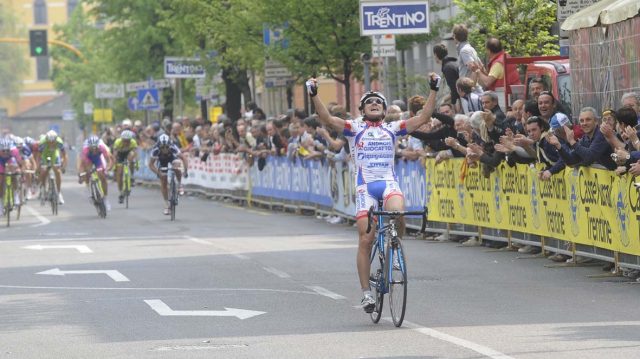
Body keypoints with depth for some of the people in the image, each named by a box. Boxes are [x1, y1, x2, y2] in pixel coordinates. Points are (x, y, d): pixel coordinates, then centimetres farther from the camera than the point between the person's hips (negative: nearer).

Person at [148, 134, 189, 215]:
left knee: (177, 169, -33)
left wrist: (186, 171, -45)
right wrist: (158, 173, -43)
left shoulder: (173, 147, -40)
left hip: (172, 157, -1)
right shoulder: (155, 150, -38)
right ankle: (166, 205, 9)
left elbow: (183, 158, -34)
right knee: (163, 183, -5)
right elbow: (151, 164, -29)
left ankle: (180, 184, -3)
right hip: (162, 161, 1)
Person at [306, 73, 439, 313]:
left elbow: (423, 118, 9)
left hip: (389, 182, 1)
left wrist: (433, 91, 3)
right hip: (365, 185, 0)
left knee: (397, 212, -33)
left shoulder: (392, 129, 15)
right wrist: (314, 96, -16)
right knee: (365, 240, -6)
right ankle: (366, 293, 2)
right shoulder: (355, 128, 10)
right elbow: (327, 119, -4)